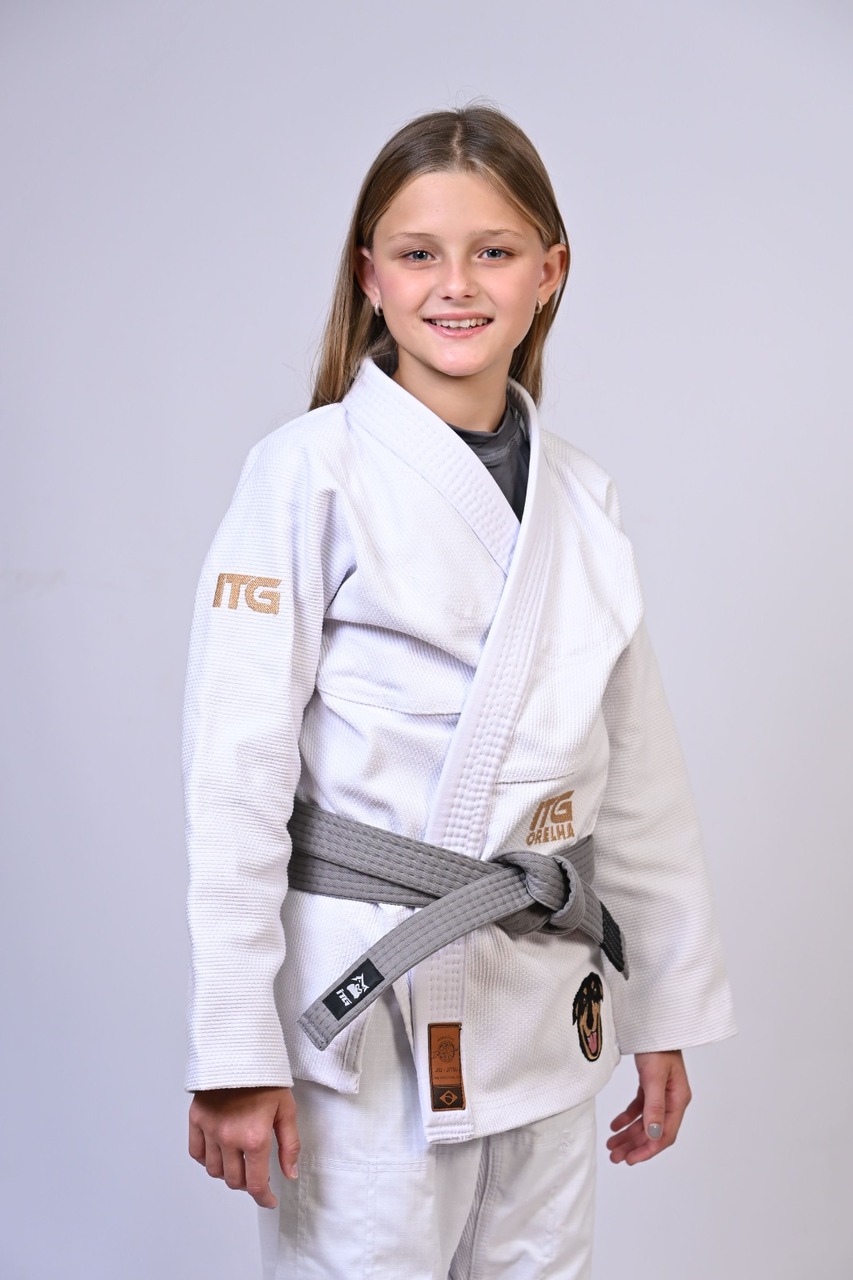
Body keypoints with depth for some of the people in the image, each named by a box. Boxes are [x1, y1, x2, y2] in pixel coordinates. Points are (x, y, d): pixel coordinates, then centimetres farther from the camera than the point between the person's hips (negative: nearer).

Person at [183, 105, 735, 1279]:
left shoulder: (582, 500, 8)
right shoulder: (310, 472, -8)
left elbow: (640, 776, 12)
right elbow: (235, 769, -11)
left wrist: (673, 1009, 13)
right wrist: (234, 1049, -13)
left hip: (550, 999, 5)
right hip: (369, 994, -5)